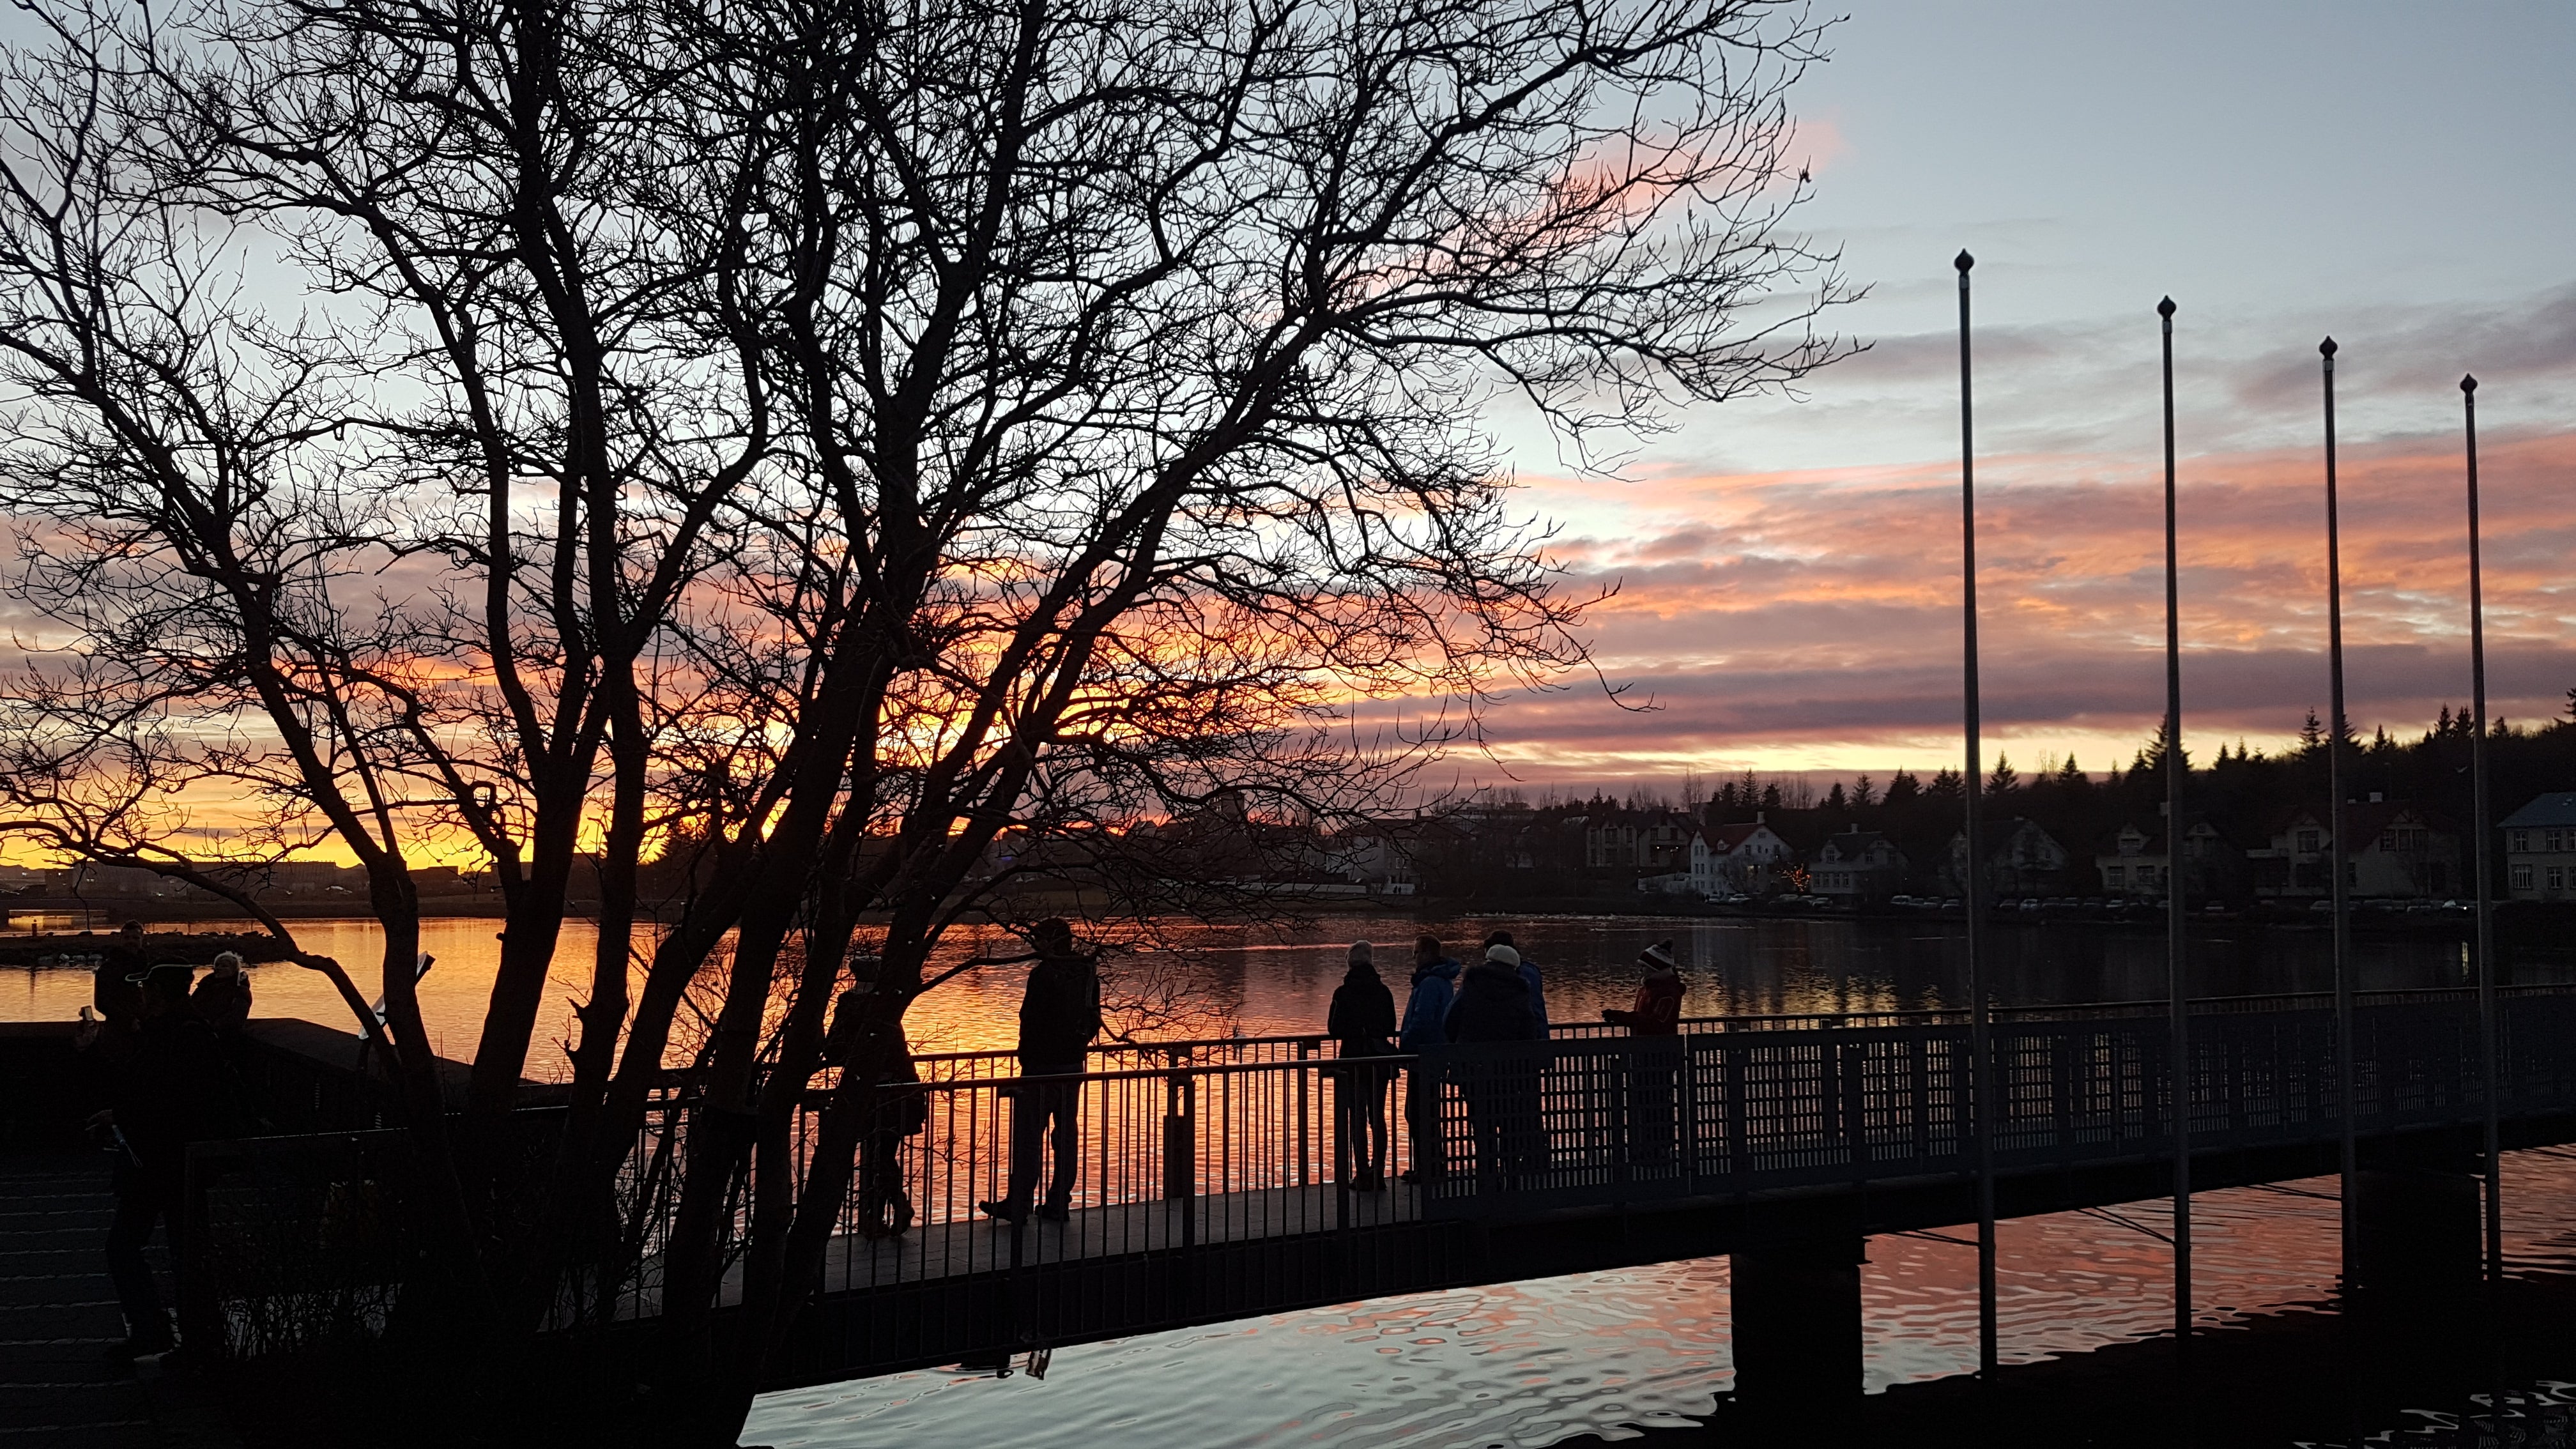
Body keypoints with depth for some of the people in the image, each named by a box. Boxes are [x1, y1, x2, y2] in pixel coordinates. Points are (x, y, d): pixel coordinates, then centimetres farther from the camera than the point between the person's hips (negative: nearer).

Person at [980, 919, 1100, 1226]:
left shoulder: (1044, 975, -15)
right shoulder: (1088, 974, 8)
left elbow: (1032, 1022, -16)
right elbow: (1094, 1020, 15)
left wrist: (1026, 1058, -7)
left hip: (1042, 1065, -7)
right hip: (1074, 1066, 7)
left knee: (1027, 1136, -2)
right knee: (1067, 1134, 11)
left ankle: (1018, 1206, 0)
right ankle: (1059, 1203, 14)